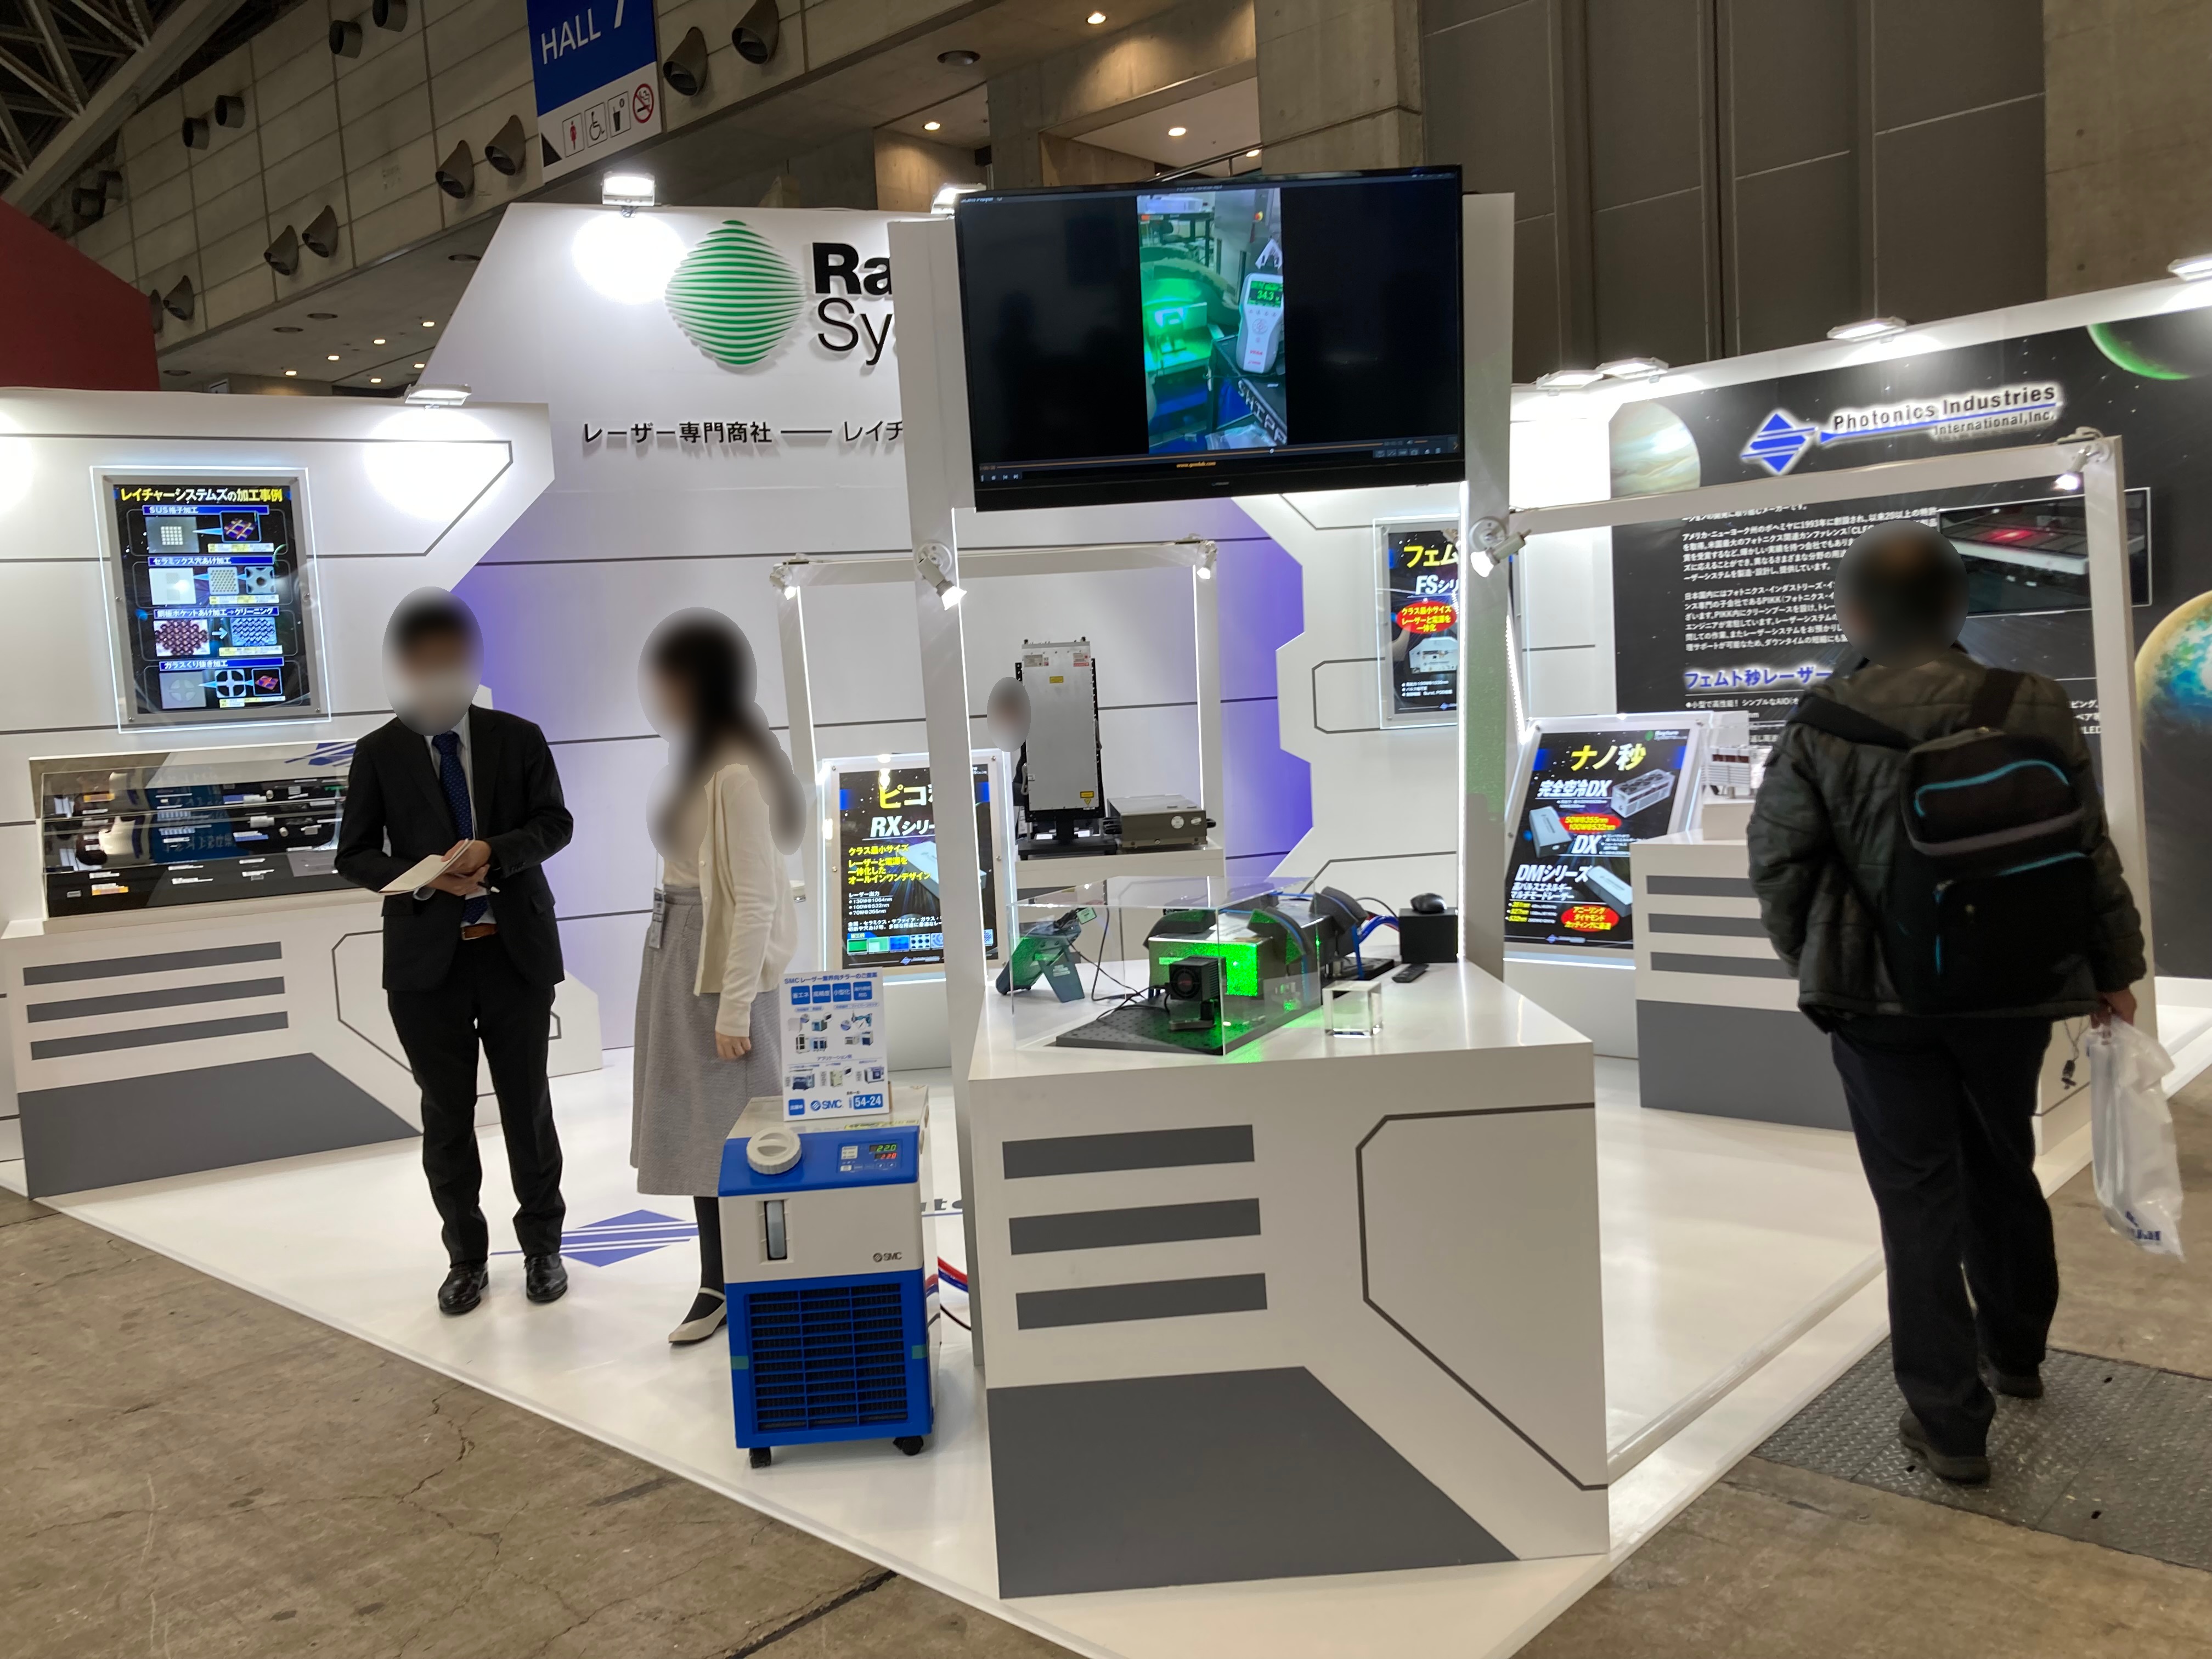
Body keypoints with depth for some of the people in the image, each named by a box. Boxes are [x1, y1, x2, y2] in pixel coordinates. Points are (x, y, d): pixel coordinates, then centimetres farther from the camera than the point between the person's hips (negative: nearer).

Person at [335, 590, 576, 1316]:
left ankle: (542, 1246, 24)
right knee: (446, 1113, 7)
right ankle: (466, 1257, 22)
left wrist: (493, 852, -19)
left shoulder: (518, 737, 3)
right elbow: (355, 854, 2)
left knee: (528, 1103, 8)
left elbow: (554, 822, 0)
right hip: (425, 955, 0)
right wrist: (424, 878, -16)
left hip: (515, 949, 0)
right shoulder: (379, 752, 2)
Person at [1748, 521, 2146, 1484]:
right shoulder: (2034, 706, -6)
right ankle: (2016, 1353, 45)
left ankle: (1950, 1422, 15)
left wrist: (1814, 963, 10)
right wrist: (2115, 968, 13)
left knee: (1919, 1199, 7)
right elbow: (2090, 850, 0)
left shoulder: (1824, 723, -13)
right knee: (2004, 1171, 24)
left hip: (1881, 997, -3)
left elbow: (1778, 862, -8)